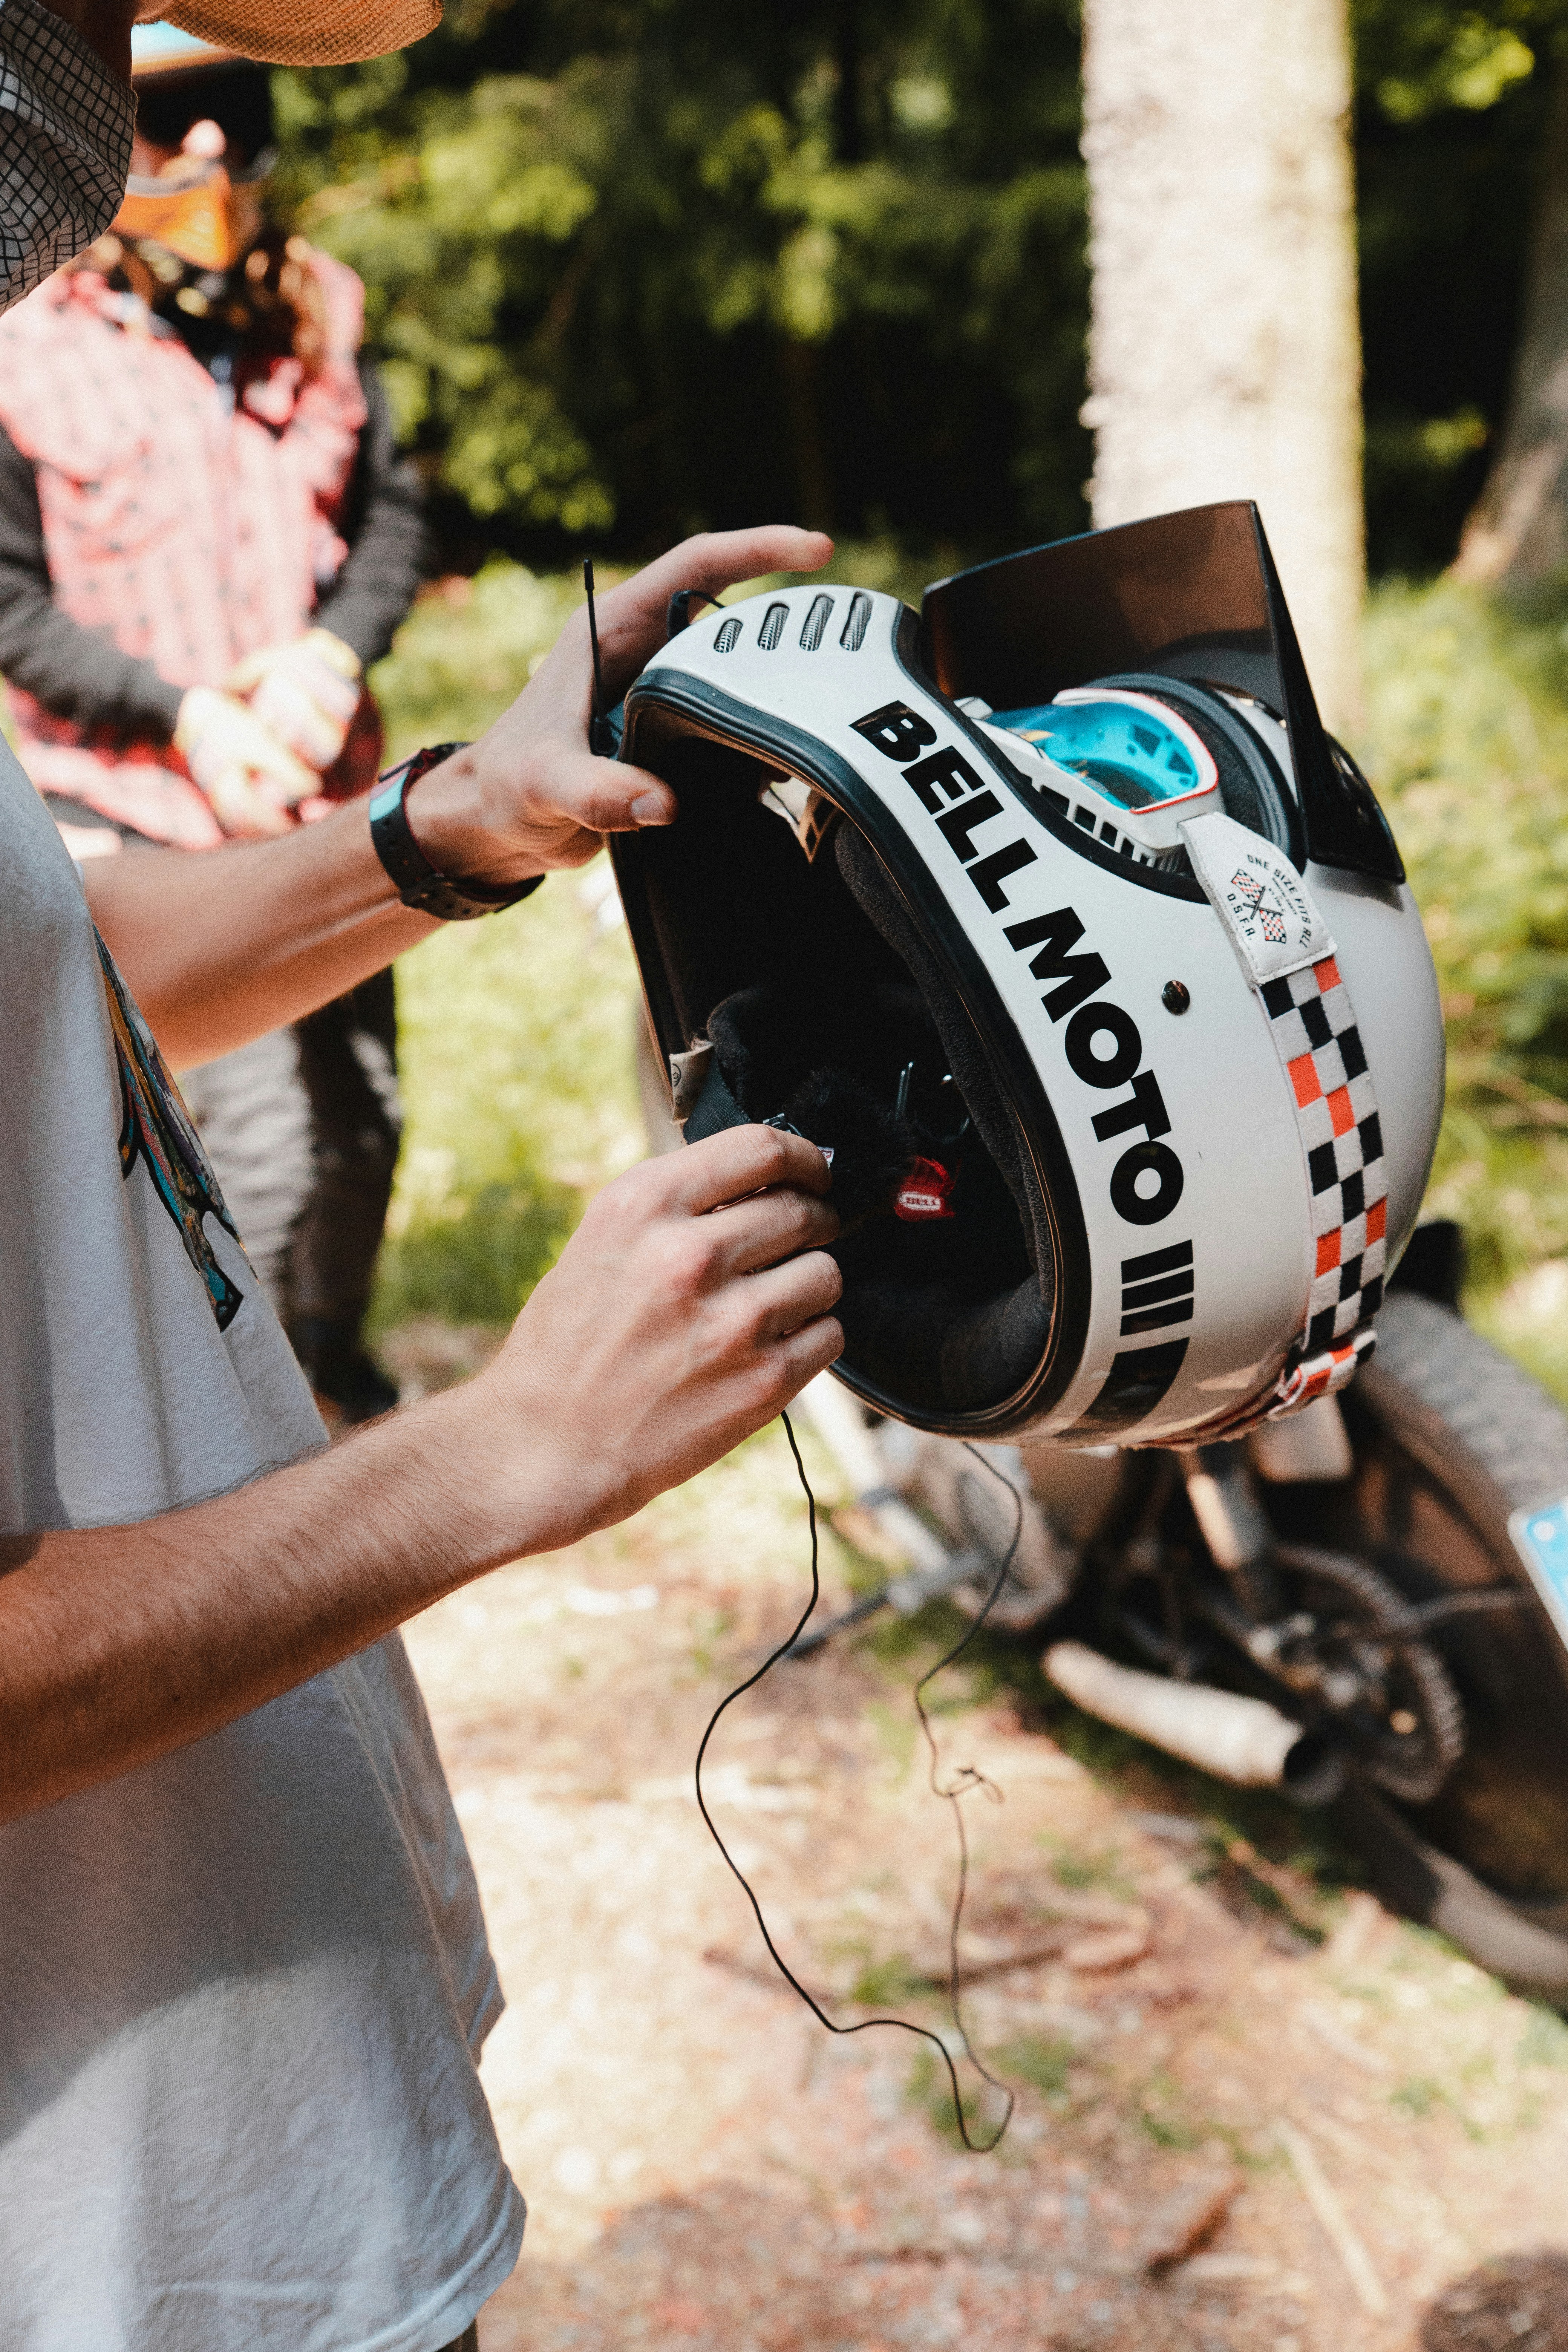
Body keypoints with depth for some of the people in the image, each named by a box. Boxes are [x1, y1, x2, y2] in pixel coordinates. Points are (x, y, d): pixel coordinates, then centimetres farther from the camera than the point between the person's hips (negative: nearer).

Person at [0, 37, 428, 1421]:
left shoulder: (310, 316, 3)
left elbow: (393, 514, 7)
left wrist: (331, 656, -11)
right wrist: (185, 716, -18)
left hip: (322, 792, 5)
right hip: (151, 815, -5)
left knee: (366, 1108, 14)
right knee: (266, 1136, -7)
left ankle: (335, 1342, 41)